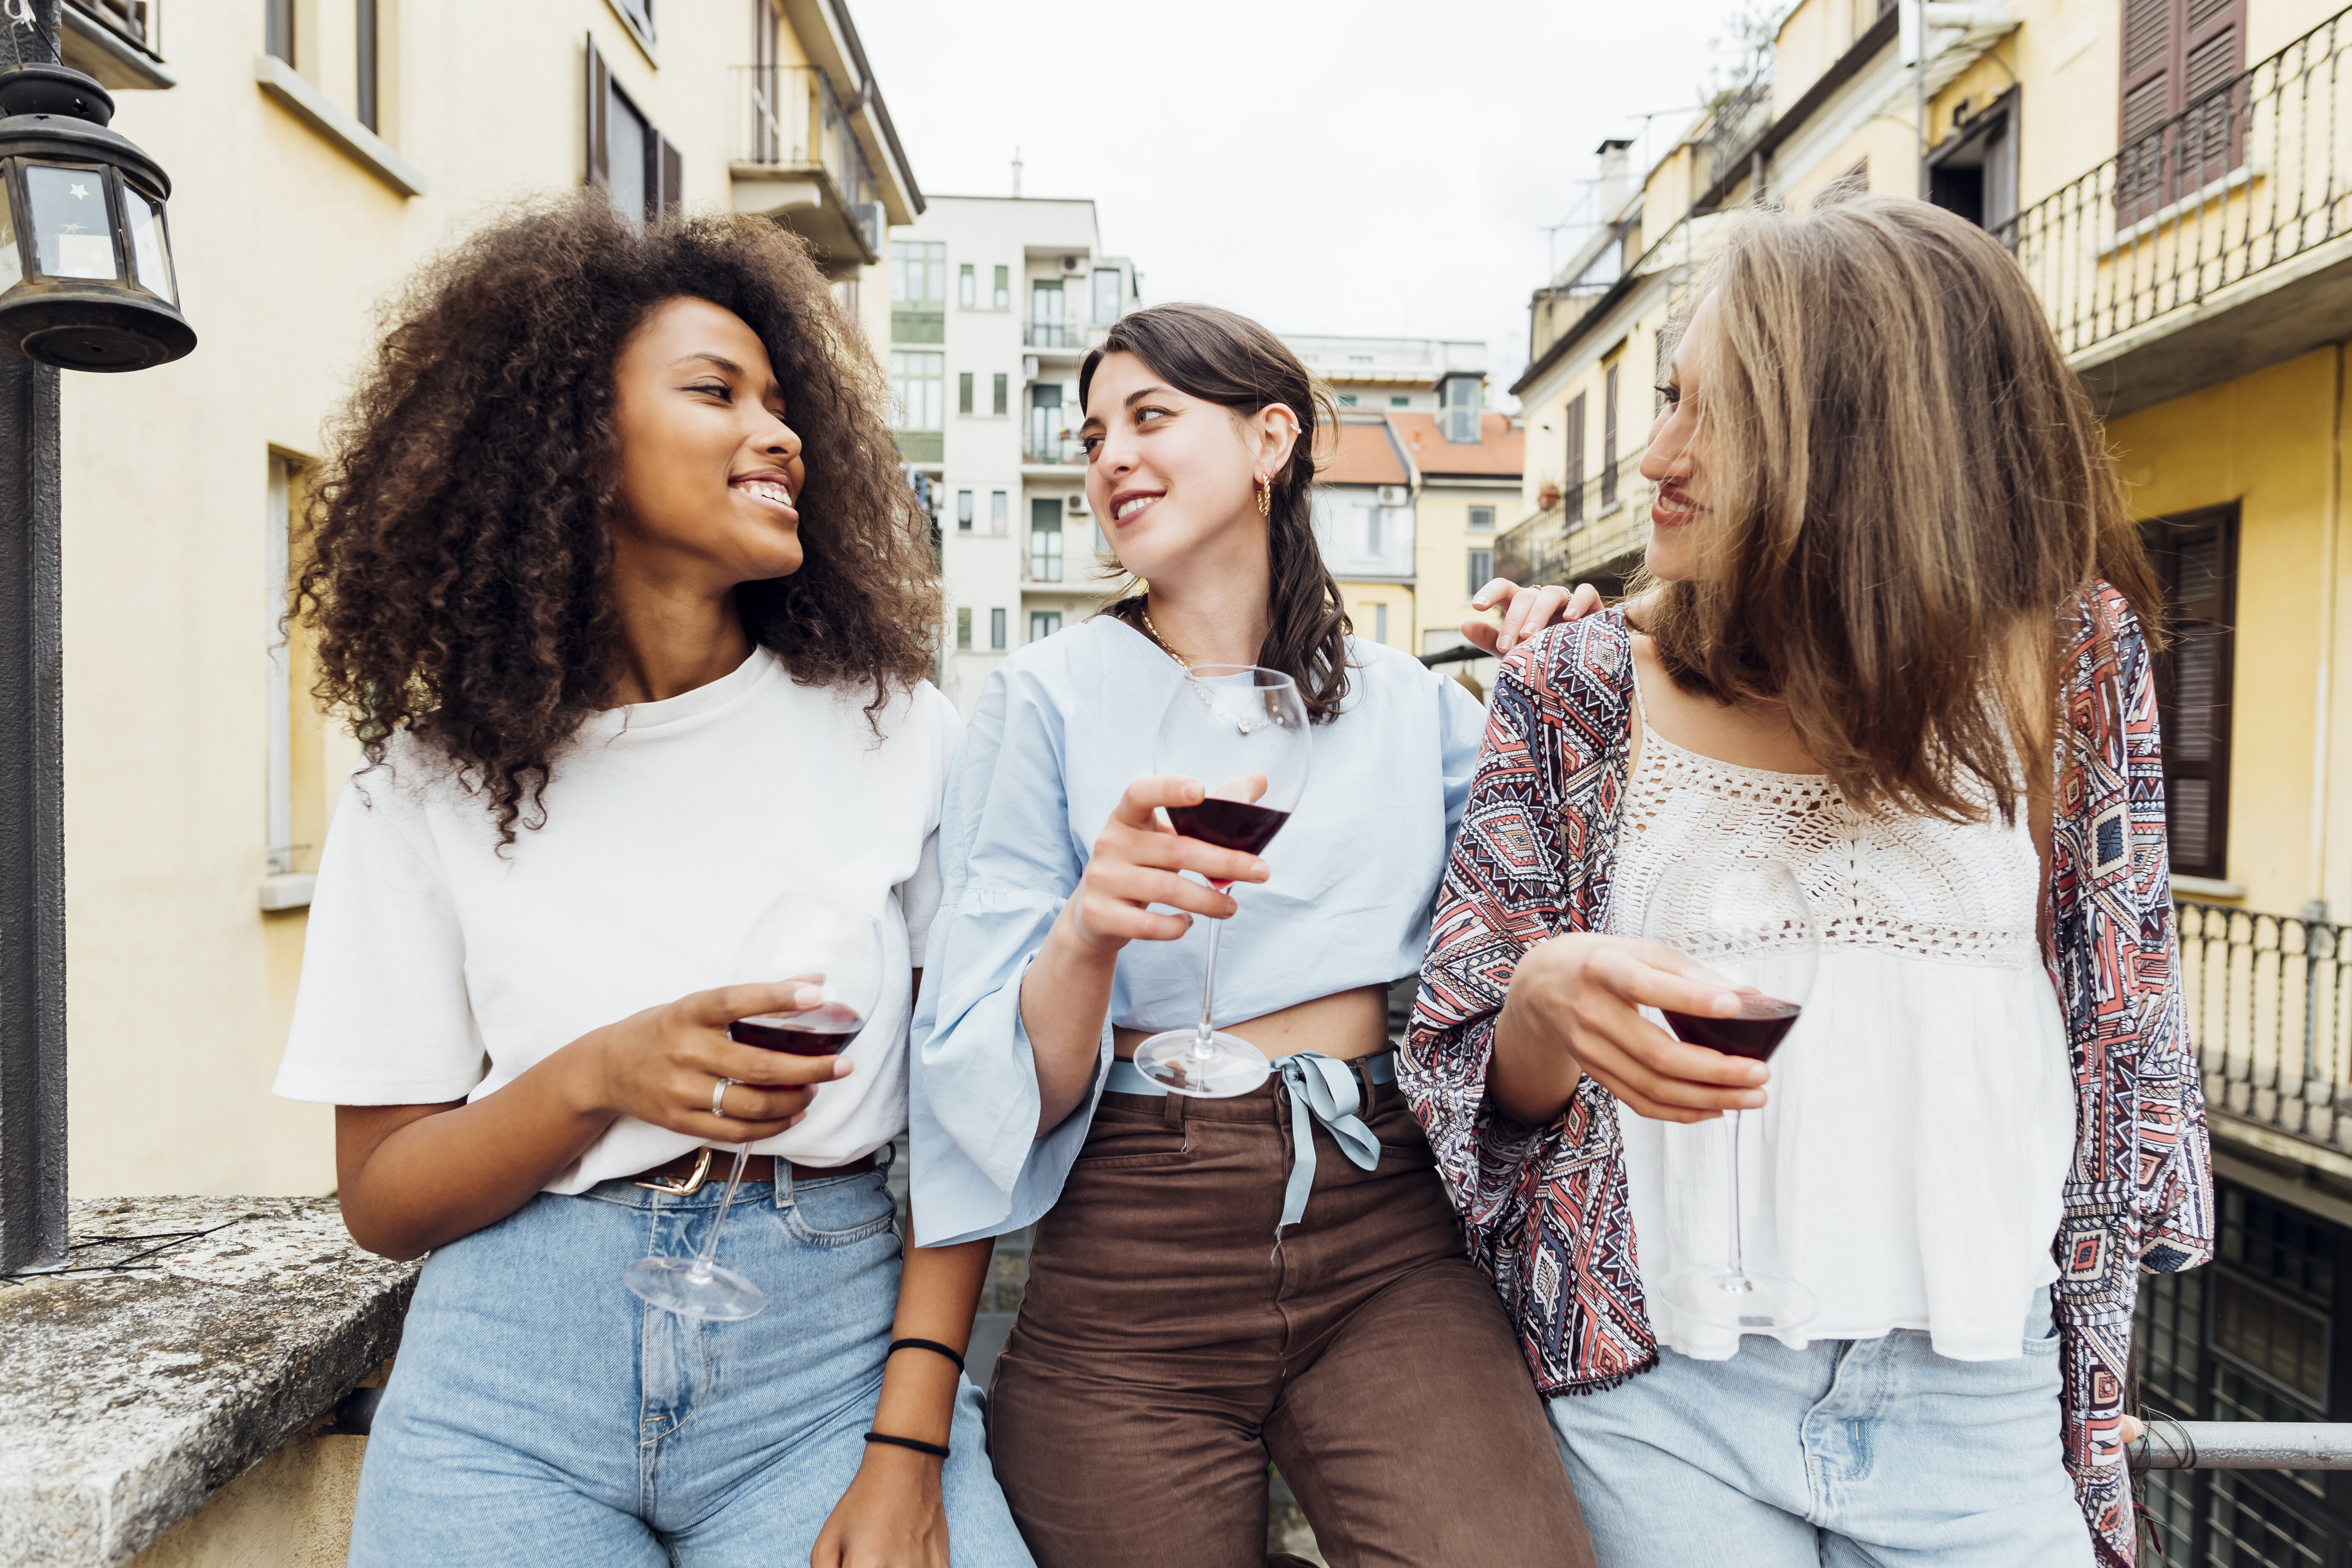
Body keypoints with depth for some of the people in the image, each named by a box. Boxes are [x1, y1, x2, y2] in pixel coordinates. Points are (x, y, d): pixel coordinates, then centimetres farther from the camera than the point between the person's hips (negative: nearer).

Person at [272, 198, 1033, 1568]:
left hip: (829, 1338, 0)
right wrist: (597, 1080, -17)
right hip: (516, 1366, 1)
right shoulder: (436, 783, 1)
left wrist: (910, 1446, -10)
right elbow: (381, 1200, 2)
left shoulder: (893, 734, -1)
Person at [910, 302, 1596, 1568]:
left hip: (1385, 1243, 2)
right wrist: (1087, 939, -27)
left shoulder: (1407, 701, 7)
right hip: (1128, 1275, -1)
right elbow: (999, 1079, -6)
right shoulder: (1046, 700, -1)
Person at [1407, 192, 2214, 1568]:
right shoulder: (1575, 691, -6)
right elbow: (1481, 1083, -3)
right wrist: (1544, 1003, -26)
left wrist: (2090, 1345, 8)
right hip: (1663, 1390, 0)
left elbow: (2122, 1033, 5)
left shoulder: (2066, 656, -4)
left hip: (1983, 1402, 1)